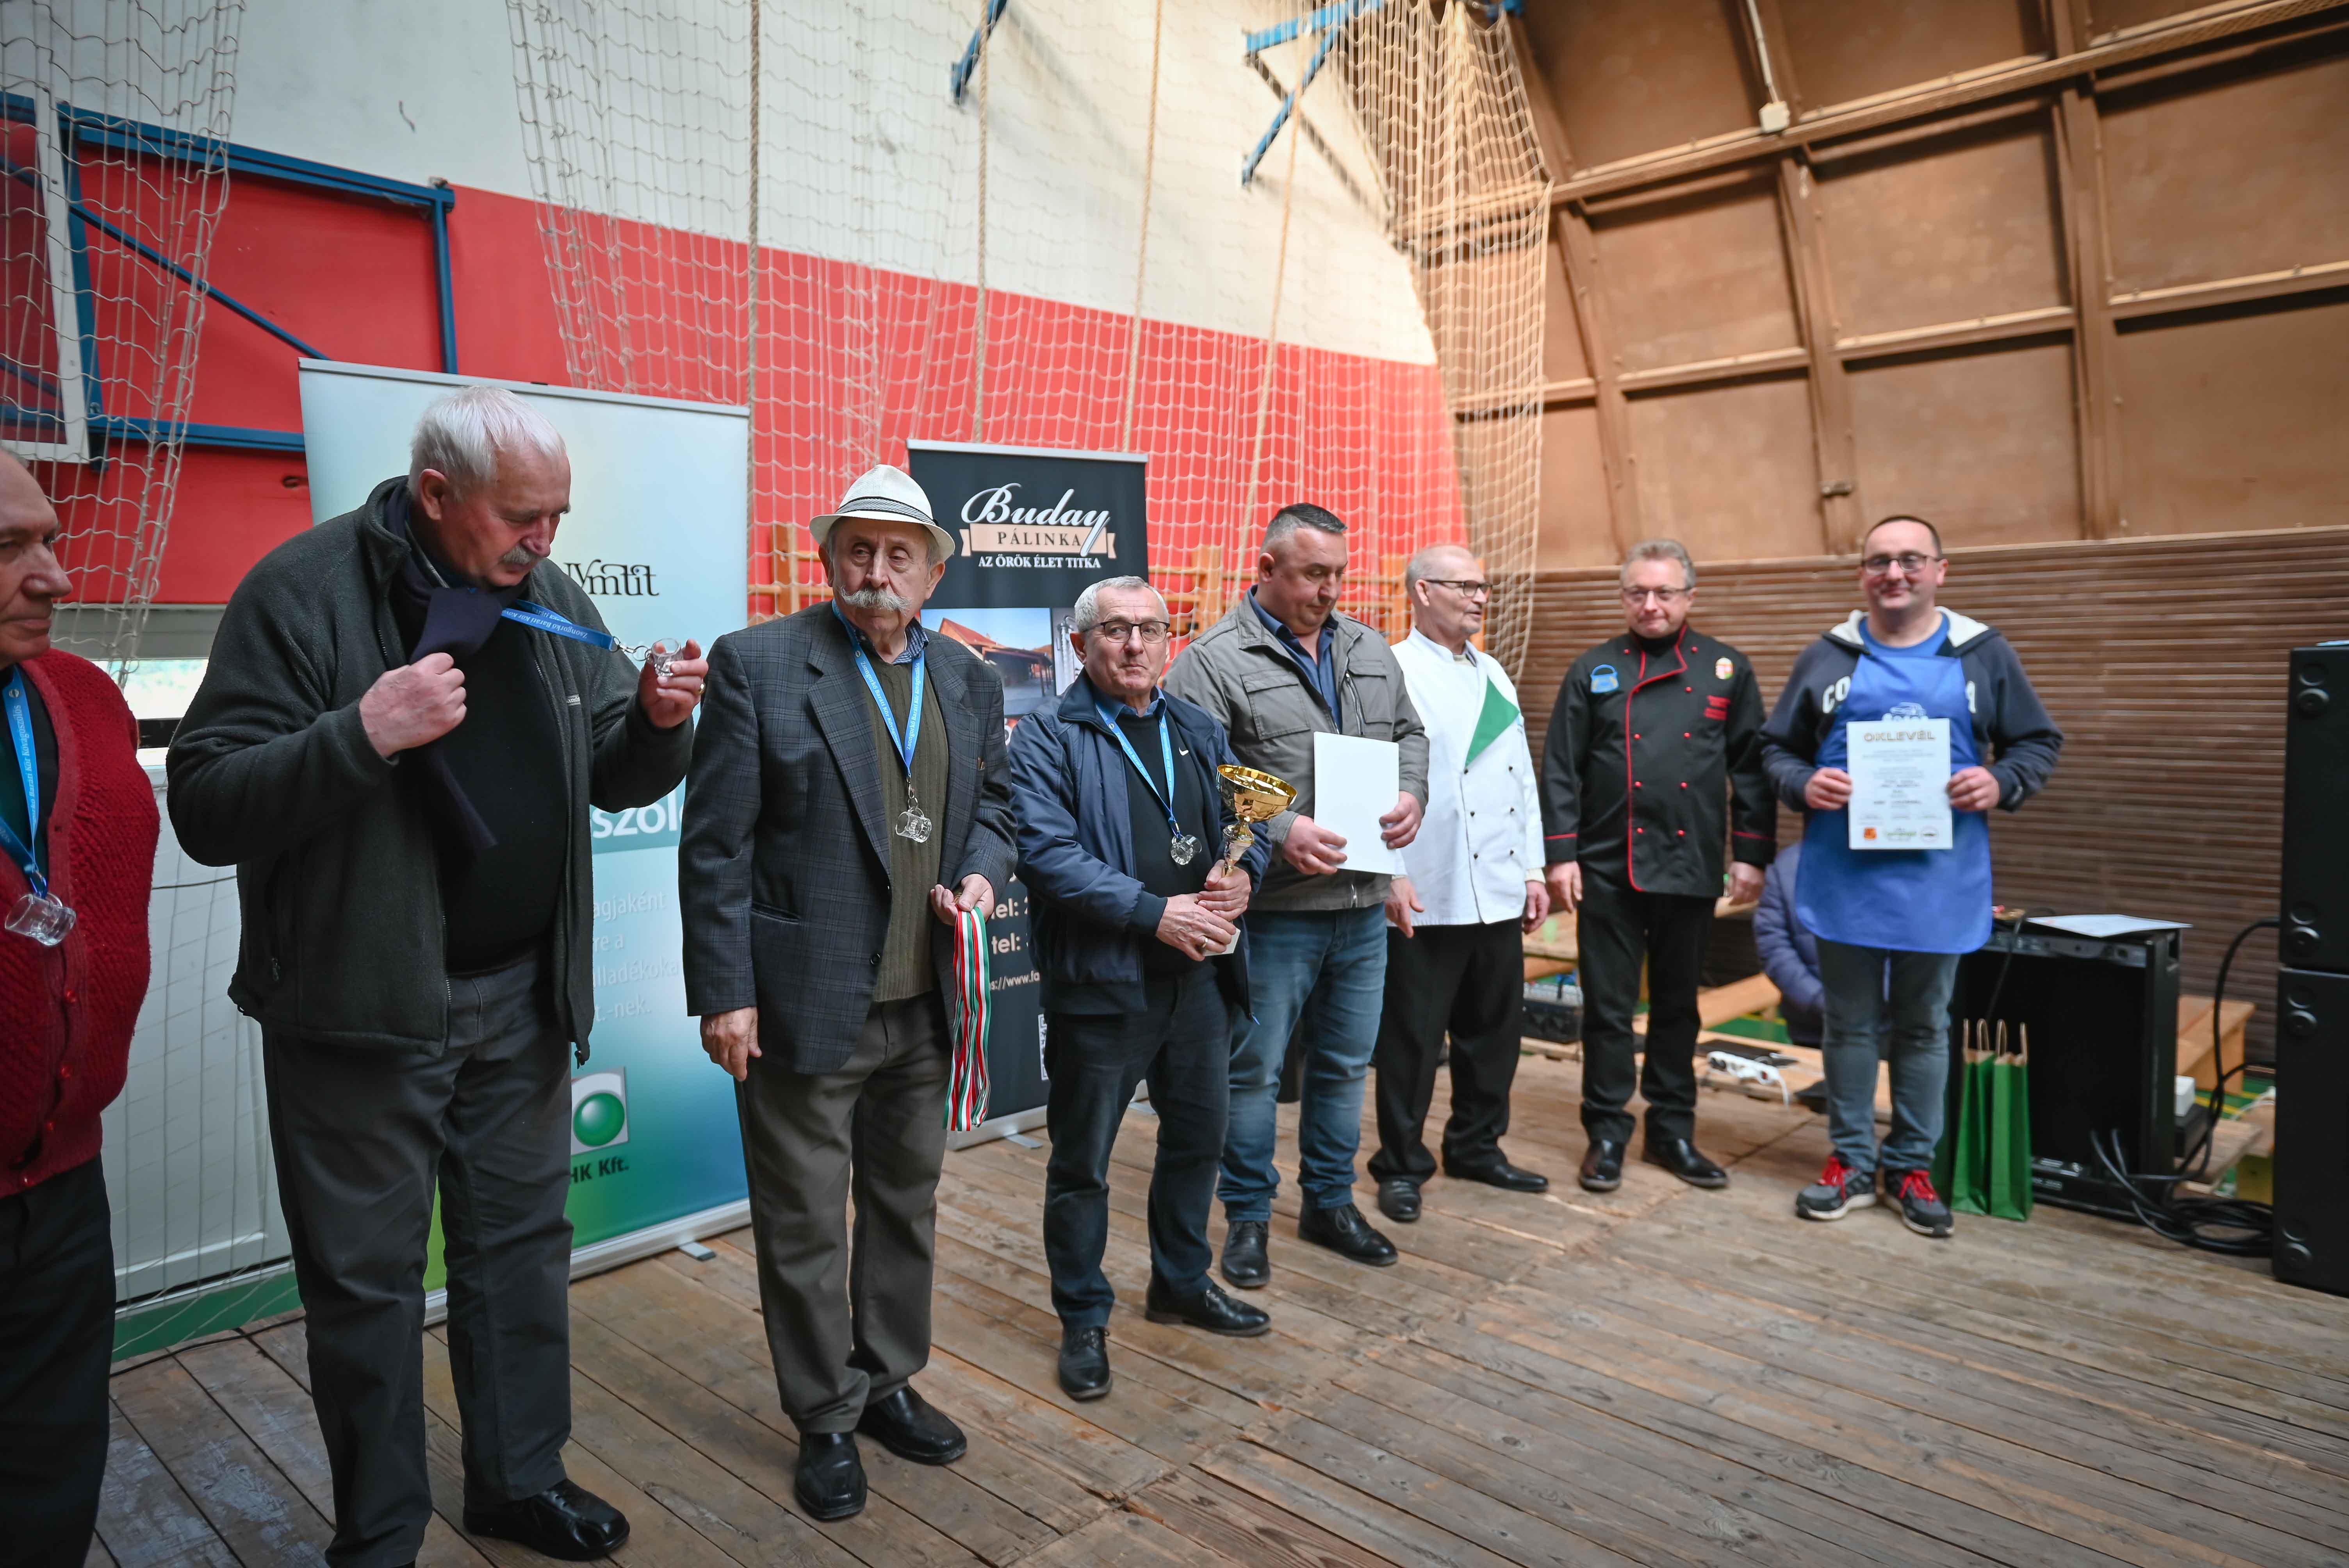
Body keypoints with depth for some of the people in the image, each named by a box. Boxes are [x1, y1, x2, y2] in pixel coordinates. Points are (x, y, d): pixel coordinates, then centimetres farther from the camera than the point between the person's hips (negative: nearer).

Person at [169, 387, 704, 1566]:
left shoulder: (550, 597, 3)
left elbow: (611, 780, 10)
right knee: (366, 1280, 9)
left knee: (522, 1245, 16)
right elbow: (207, 807, -16)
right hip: (362, 1007, -4)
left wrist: (658, 726, -12)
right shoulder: (304, 590, -12)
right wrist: (363, 735, -31)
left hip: (522, 994, 5)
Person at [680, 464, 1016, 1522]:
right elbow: (715, 844, -10)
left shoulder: (970, 680, 6)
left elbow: (991, 802, 18)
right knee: (805, 1227, 9)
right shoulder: (757, 665, -9)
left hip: (924, 1003, 5)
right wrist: (723, 994, -13)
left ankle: (888, 1384, 40)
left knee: (907, 1207, 20)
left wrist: (982, 871, -5)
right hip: (804, 1004, -5)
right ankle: (826, 1421, 29)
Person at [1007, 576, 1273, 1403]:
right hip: (1101, 983, -6)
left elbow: (1245, 821, 15)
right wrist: (1156, 913, -23)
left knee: (1199, 1136, 20)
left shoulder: (1200, 732, 12)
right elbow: (1048, 854, -18)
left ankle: (1182, 1282, 41)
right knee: (1082, 1161, 6)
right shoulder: (1049, 739, -8)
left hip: (1201, 975, 6)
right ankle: (1082, 1319, 25)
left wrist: (1243, 872, -8)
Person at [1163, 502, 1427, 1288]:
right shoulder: (1215, 659, -9)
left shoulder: (1369, 649, 12)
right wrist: (1279, 832, -24)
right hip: (1273, 907, -6)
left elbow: (1409, 733, 20)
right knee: (1254, 1068, 6)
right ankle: (1248, 1217, 24)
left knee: (1345, 1063, 17)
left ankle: (1330, 1202, 35)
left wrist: (1412, 794, -1)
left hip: (1363, 902, 6)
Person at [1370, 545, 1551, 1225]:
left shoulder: (1494, 675, 16)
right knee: (1412, 1040, 3)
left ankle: (1477, 1148, 33)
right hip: (1424, 899, -7)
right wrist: (1390, 875, -17)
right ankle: (1401, 1167, 18)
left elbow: (1523, 780, 17)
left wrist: (1533, 871, 14)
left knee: (1494, 1029, 15)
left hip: (1499, 895, 7)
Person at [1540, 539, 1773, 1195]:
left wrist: (1752, 854, -1)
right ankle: (1606, 1134, 15)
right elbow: (1561, 768, 0)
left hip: (1691, 867, 1)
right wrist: (1561, 854, -6)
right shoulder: (1594, 671, 3)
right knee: (1609, 1006, 4)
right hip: (1607, 868, -1)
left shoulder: (1727, 670, 6)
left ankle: (1672, 1131, 24)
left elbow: (1752, 769, 5)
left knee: (1678, 1005, 12)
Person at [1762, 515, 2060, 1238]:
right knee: (1850, 1025, 11)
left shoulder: (1984, 655, 3)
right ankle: (1851, 1162, 24)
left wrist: (2002, 783, -12)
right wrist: (1803, 783, -12)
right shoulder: (1827, 658, 4)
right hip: (1844, 879, 0)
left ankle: (1913, 1164, 26)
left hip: (1939, 882, 0)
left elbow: (2039, 742, 8)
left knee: (1924, 1028, 12)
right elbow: (1777, 747, 9)